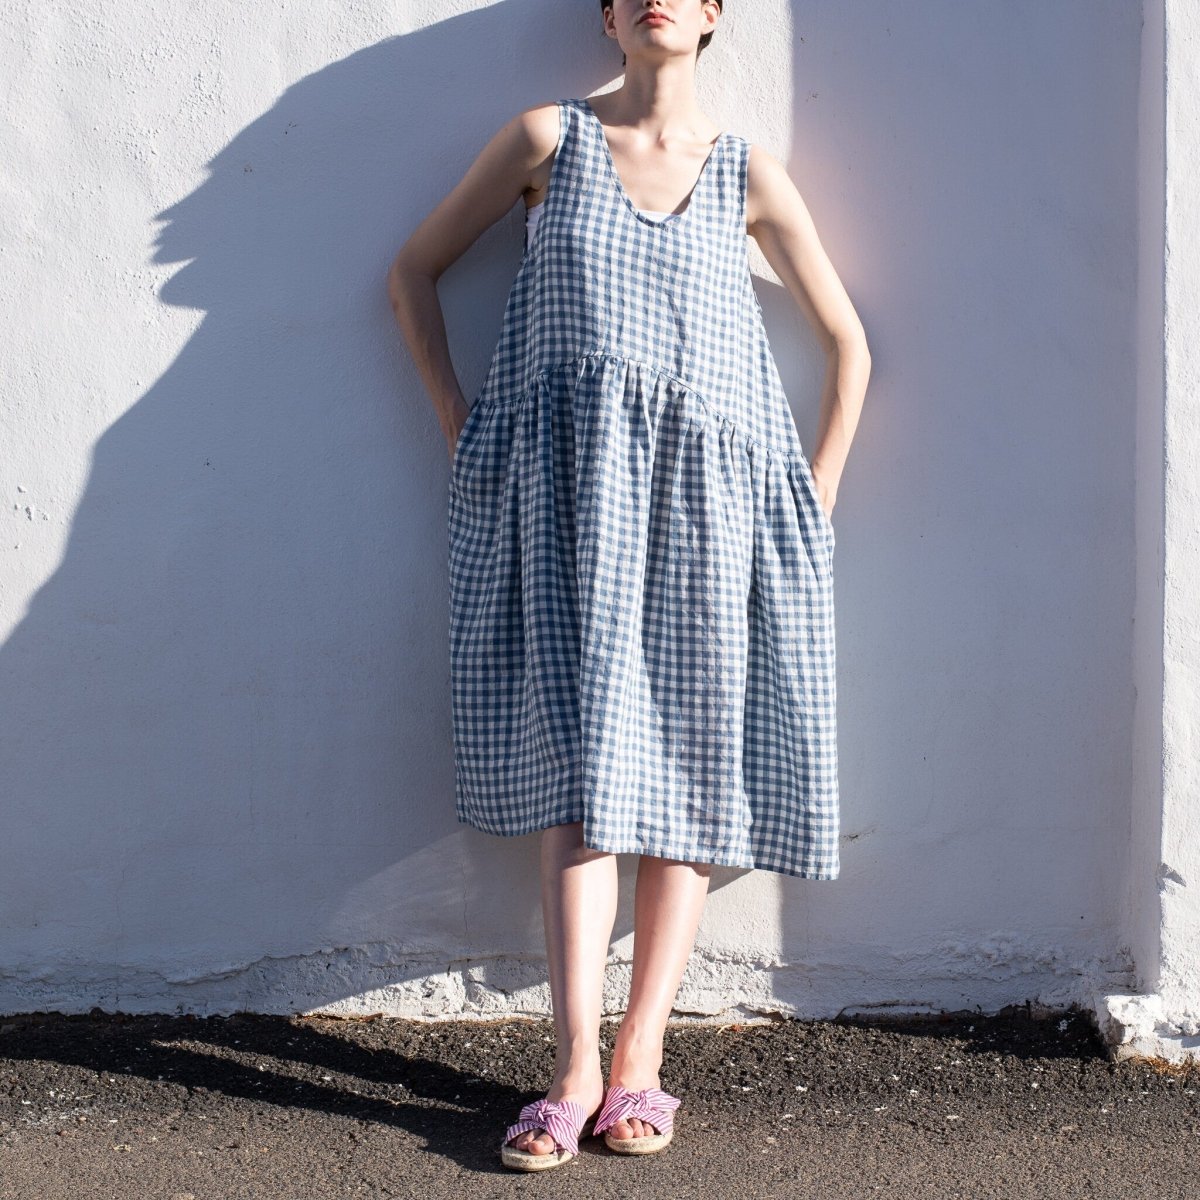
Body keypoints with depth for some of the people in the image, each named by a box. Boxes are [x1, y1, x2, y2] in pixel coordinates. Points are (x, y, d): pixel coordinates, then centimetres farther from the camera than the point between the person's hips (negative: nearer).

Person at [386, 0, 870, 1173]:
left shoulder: (747, 175, 11)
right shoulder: (548, 140, 9)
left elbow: (847, 342, 15)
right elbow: (414, 269, 15)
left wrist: (814, 498, 10)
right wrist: (458, 420, 8)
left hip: (708, 482, 2)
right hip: (572, 480, -1)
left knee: (690, 770, -2)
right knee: (582, 769, -9)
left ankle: (640, 1059, 5)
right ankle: (577, 1066, -8)